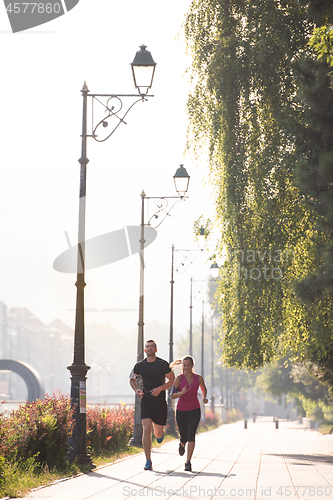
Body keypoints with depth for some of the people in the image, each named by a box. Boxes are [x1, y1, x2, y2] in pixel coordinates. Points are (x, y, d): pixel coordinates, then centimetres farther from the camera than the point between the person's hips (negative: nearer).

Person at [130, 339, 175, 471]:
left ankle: (160, 433, 48)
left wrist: (160, 388, -13)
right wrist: (136, 390, 0)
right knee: (146, 429, -14)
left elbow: (172, 380, 1)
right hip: (146, 401, 1)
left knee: (158, 433, 7)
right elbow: (132, 379, 19)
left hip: (160, 402, -1)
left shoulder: (163, 364, -4)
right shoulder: (140, 365, 3)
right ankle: (148, 462, -11)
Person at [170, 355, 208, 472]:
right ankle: (182, 444, 48)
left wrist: (204, 397, 0)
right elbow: (172, 396, -13)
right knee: (184, 436, 8)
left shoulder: (199, 378, -1)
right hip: (181, 410, 0)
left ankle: (188, 462, -15)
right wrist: (181, 393, -31)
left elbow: (204, 389, 19)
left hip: (194, 410, 0)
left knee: (191, 435, -16)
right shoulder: (179, 379, -8)